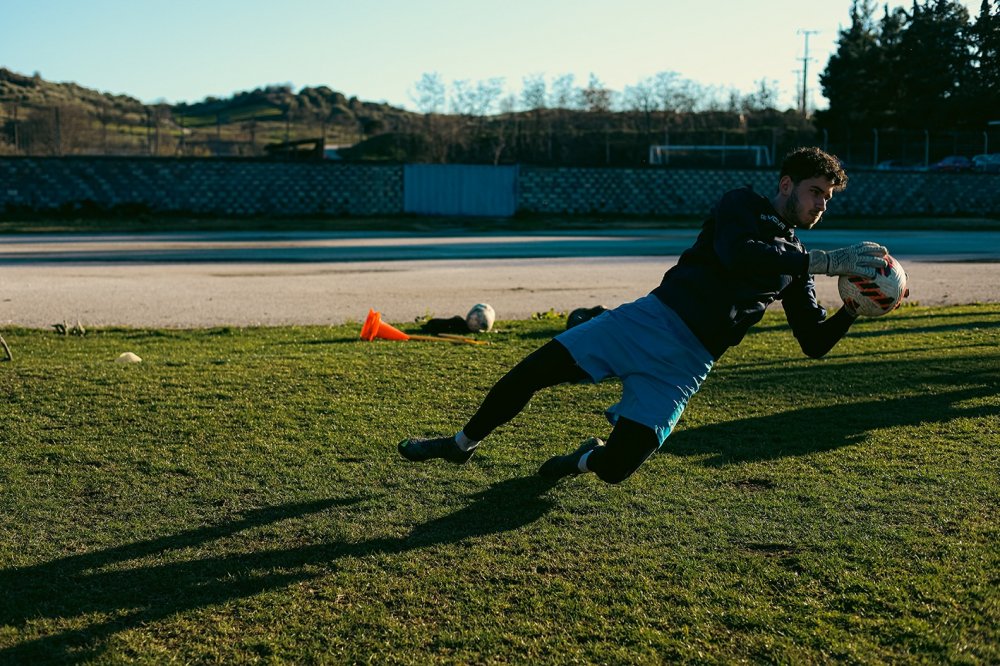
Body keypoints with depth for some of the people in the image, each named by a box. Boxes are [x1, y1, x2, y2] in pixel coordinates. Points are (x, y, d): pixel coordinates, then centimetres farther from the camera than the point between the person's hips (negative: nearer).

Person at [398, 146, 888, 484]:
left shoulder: (795, 265, 14)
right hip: (649, 318, -2)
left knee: (616, 468, -13)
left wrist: (855, 307, -9)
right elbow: (736, 254, -21)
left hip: (687, 364, 2)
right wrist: (828, 262, -23)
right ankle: (462, 444, 14)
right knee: (534, 369, -11)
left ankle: (587, 458, 24)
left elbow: (815, 343, 10)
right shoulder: (743, 206, 2)